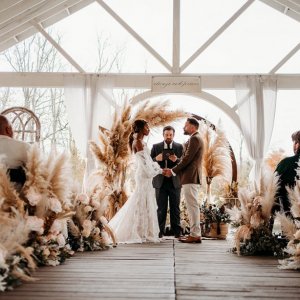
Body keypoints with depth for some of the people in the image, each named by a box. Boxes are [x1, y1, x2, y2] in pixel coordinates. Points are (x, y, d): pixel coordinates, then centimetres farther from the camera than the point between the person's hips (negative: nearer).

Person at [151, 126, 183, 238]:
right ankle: (160, 231, 8)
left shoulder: (179, 147, 6)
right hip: (160, 181, 0)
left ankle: (176, 231, 7)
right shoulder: (156, 147, 7)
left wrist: (176, 160, -20)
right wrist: (156, 159, -18)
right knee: (161, 208, 4)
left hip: (175, 182, 0)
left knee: (175, 208, 3)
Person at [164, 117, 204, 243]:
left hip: (190, 178, -10)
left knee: (192, 206, -7)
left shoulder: (194, 139, -11)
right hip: (190, 178, 10)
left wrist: (173, 171, -9)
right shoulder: (195, 139, 21)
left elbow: (187, 159, -17)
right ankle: (194, 233, 17)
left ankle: (195, 235, -3)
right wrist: (174, 170, 12)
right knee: (192, 206, 12)